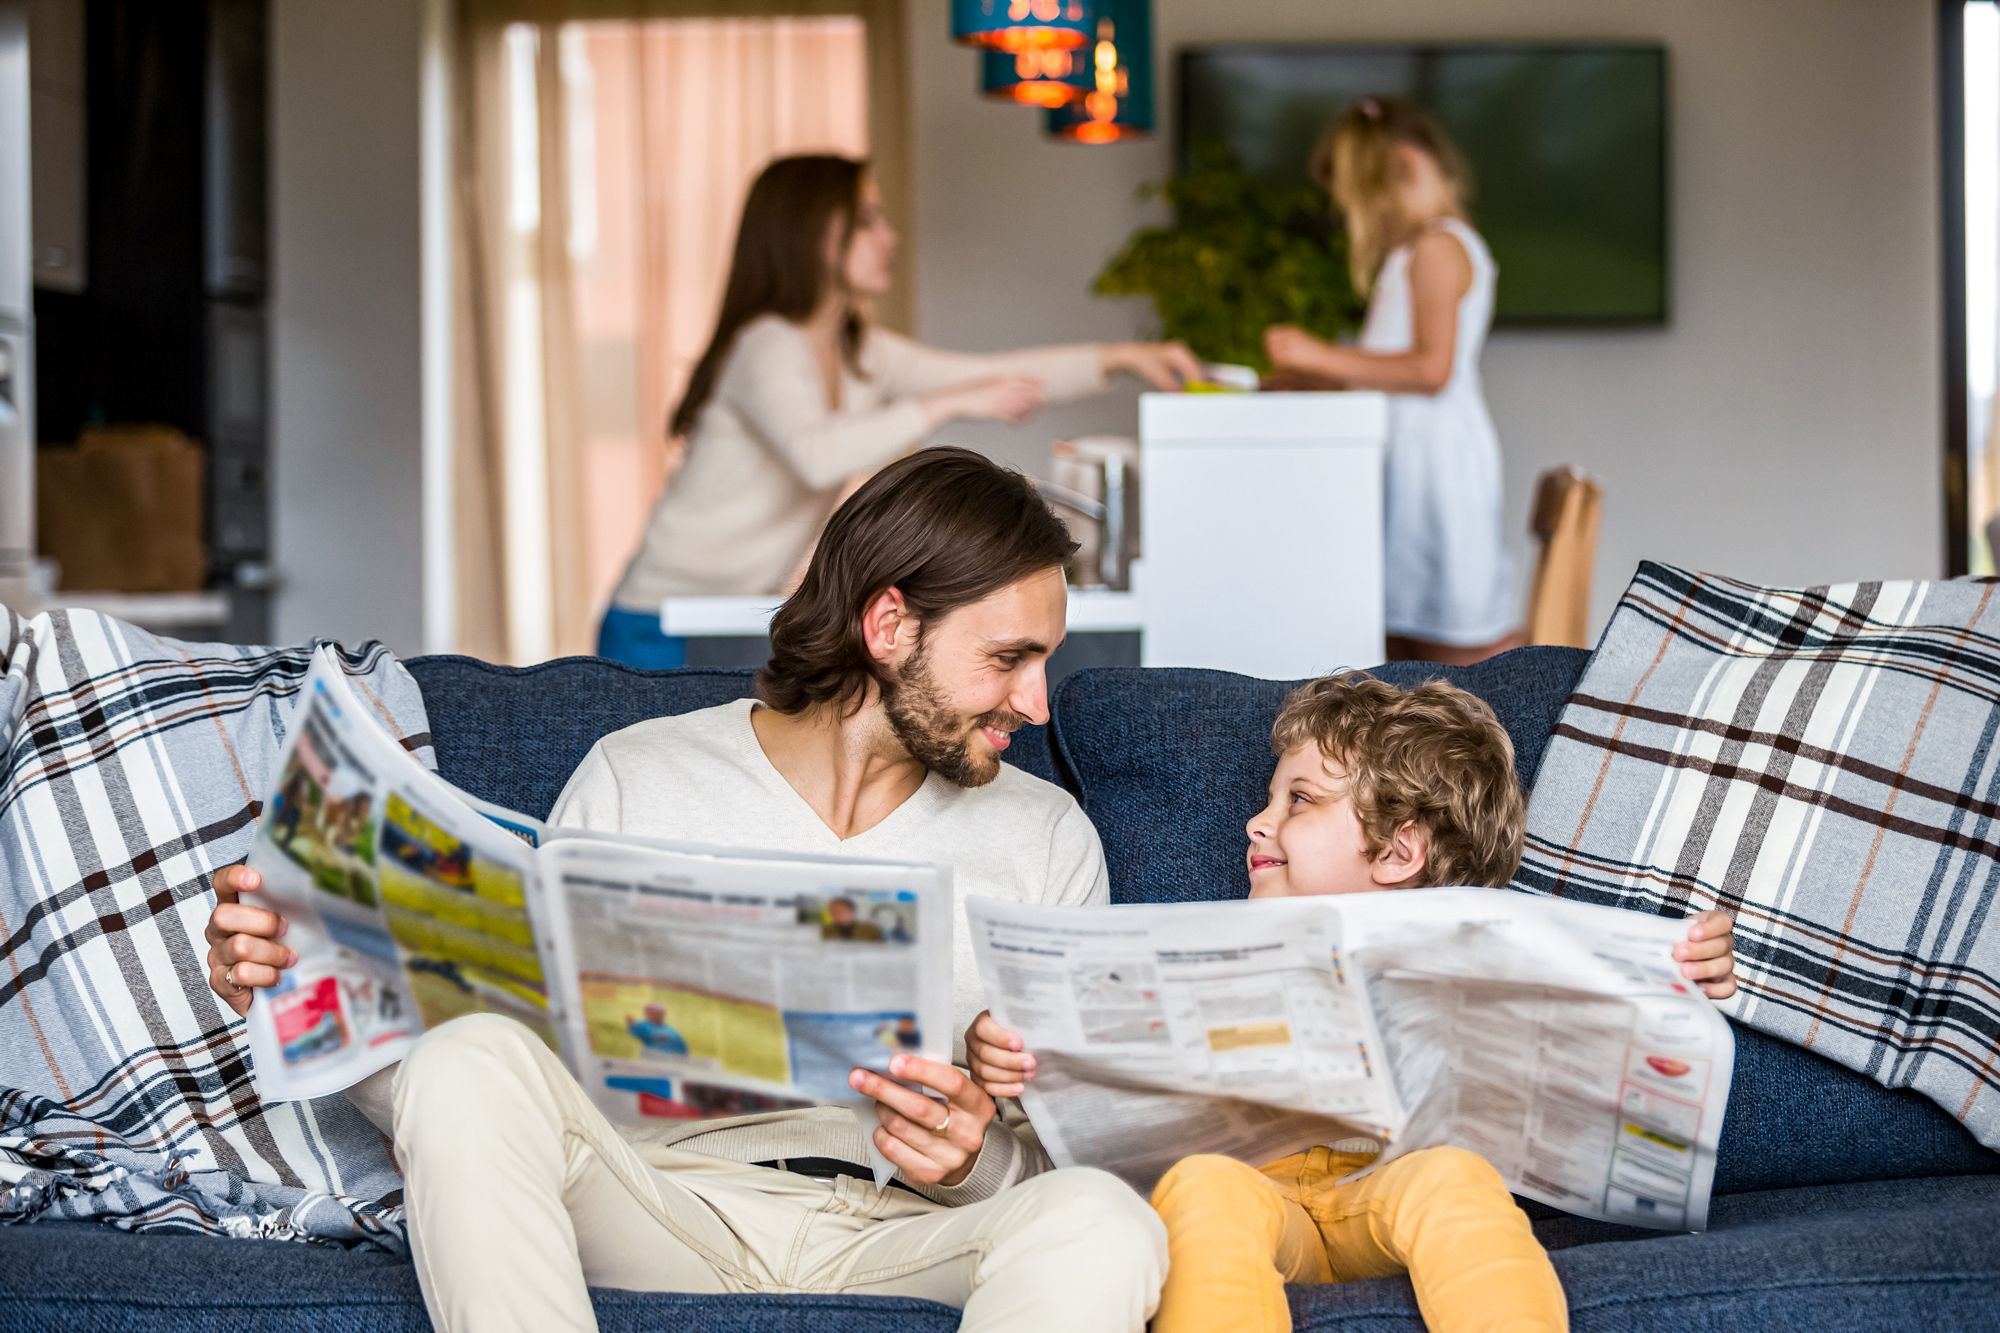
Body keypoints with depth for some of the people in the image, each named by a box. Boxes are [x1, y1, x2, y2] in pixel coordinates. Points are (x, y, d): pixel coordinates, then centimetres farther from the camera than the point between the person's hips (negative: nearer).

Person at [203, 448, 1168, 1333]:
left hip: (903, 1236, 1)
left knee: (1104, 1222, -34)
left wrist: (974, 1159, -15)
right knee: (469, 1064, -31)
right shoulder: (637, 780, 10)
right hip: (662, 1207, 0)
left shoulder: (1046, 838, 14)